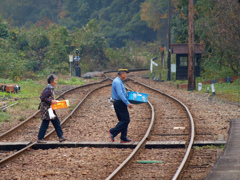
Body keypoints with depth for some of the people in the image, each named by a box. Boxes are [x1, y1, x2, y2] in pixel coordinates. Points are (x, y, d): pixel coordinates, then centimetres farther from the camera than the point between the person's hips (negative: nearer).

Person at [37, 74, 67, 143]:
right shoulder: (48, 89, -19)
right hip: (46, 108, -10)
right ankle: (39, 139, 5)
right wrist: (51, 101, -22)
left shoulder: (51, 88, 11)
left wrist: (53, 101, 14)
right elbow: (43, 98, -23)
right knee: (45, 123, -4)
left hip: (50, 108, 10)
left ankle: (60, 137, 12)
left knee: (56, 122, 9)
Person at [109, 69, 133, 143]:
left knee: (123, 120, 11)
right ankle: (113, 132, -8)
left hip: (119, 103, 11)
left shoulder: (119, 81, 17)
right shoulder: (117, 82, -17)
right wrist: (127, 103, -24)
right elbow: (120, 94, -24)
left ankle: (123, 138, 11)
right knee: (126, 120, -10)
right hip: (119, 103, -11)